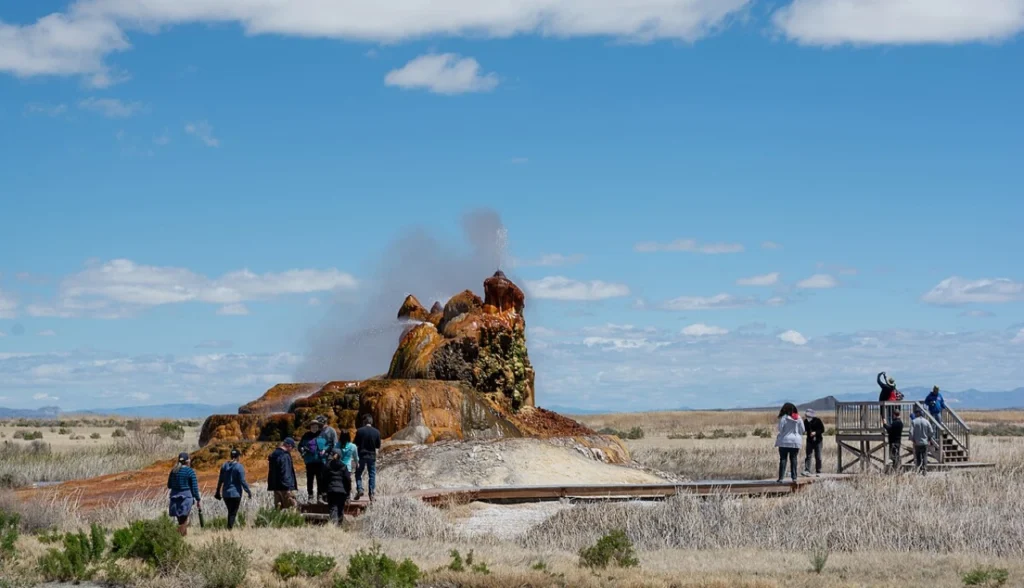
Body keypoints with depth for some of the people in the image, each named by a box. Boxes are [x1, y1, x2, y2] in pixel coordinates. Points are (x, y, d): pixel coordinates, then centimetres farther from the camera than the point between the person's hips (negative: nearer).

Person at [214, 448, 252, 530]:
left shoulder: (224, 465, 6)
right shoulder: (239, 467, -12)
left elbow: (220, 480, 10)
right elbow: (243, 481, -14)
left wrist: (218, 492, 18)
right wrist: (248, 491, -6)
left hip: (225, 493, 5)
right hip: (235, 493, -5)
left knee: (230, 512, 18)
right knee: (233, 513, 0)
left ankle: (229, 528, 18)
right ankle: (230, 528, -7)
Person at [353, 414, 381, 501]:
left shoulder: (360, 431, -9)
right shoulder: (376, 432, -4)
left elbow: (356, 444, -6)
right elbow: (378, 446, 3)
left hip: (362, 455, -1)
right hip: (372, 456, 1)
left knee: (358, 473, 12)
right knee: (372, 475, 9)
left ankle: (359, 489, -6)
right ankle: (371, 494, 6)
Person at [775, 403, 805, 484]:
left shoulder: (783, 418, -10)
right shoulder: (798, 418, 2)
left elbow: (780, 429, -9)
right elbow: (802, 430, 4)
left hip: (784, 441, -3)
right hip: (796, 441, 3)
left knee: (783, 459, 0)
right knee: (793, 459, 10)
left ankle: (781, 478, -4)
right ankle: (794, 477, 7)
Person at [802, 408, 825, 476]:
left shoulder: (818, 421, -10)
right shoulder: (806, 421, -1)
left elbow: (822, 430, -8)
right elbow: (804, 429, 3)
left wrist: (815, 432, -22)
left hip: (817, 441, -2)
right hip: (809, 441, 2)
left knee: (818, 457, 3)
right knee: (808, 456, -5)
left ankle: (818, 471, 12)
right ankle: (807, 471, -8)